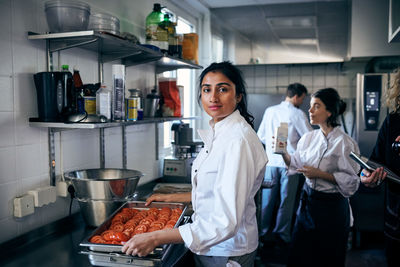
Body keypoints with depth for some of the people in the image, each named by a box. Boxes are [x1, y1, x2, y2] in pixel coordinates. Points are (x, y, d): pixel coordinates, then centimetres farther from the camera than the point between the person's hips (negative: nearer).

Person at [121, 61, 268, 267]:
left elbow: (226, 222, -31)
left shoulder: (238, 140, -26)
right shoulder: (216, 134, 4)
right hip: (207, 245, 8)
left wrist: (155, 238, -30)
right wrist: (170, 198, 17)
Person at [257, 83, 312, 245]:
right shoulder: (297, 114, -8)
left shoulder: (270, 111, 5)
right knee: (287, 201, 8)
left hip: (271, 161, 4)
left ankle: (261, 232, 19)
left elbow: (261, 136, 11)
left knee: (267, 199, 11)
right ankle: (282, 235, 17)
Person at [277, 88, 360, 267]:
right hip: (308, 199, 6)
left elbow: (351, 180, -15)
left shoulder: (345, 143, -16)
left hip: (332, 206, -5)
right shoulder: (308, 138, 2)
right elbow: (295, 164, 9)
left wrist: (320, 174, -21)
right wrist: (283, 152, -7)